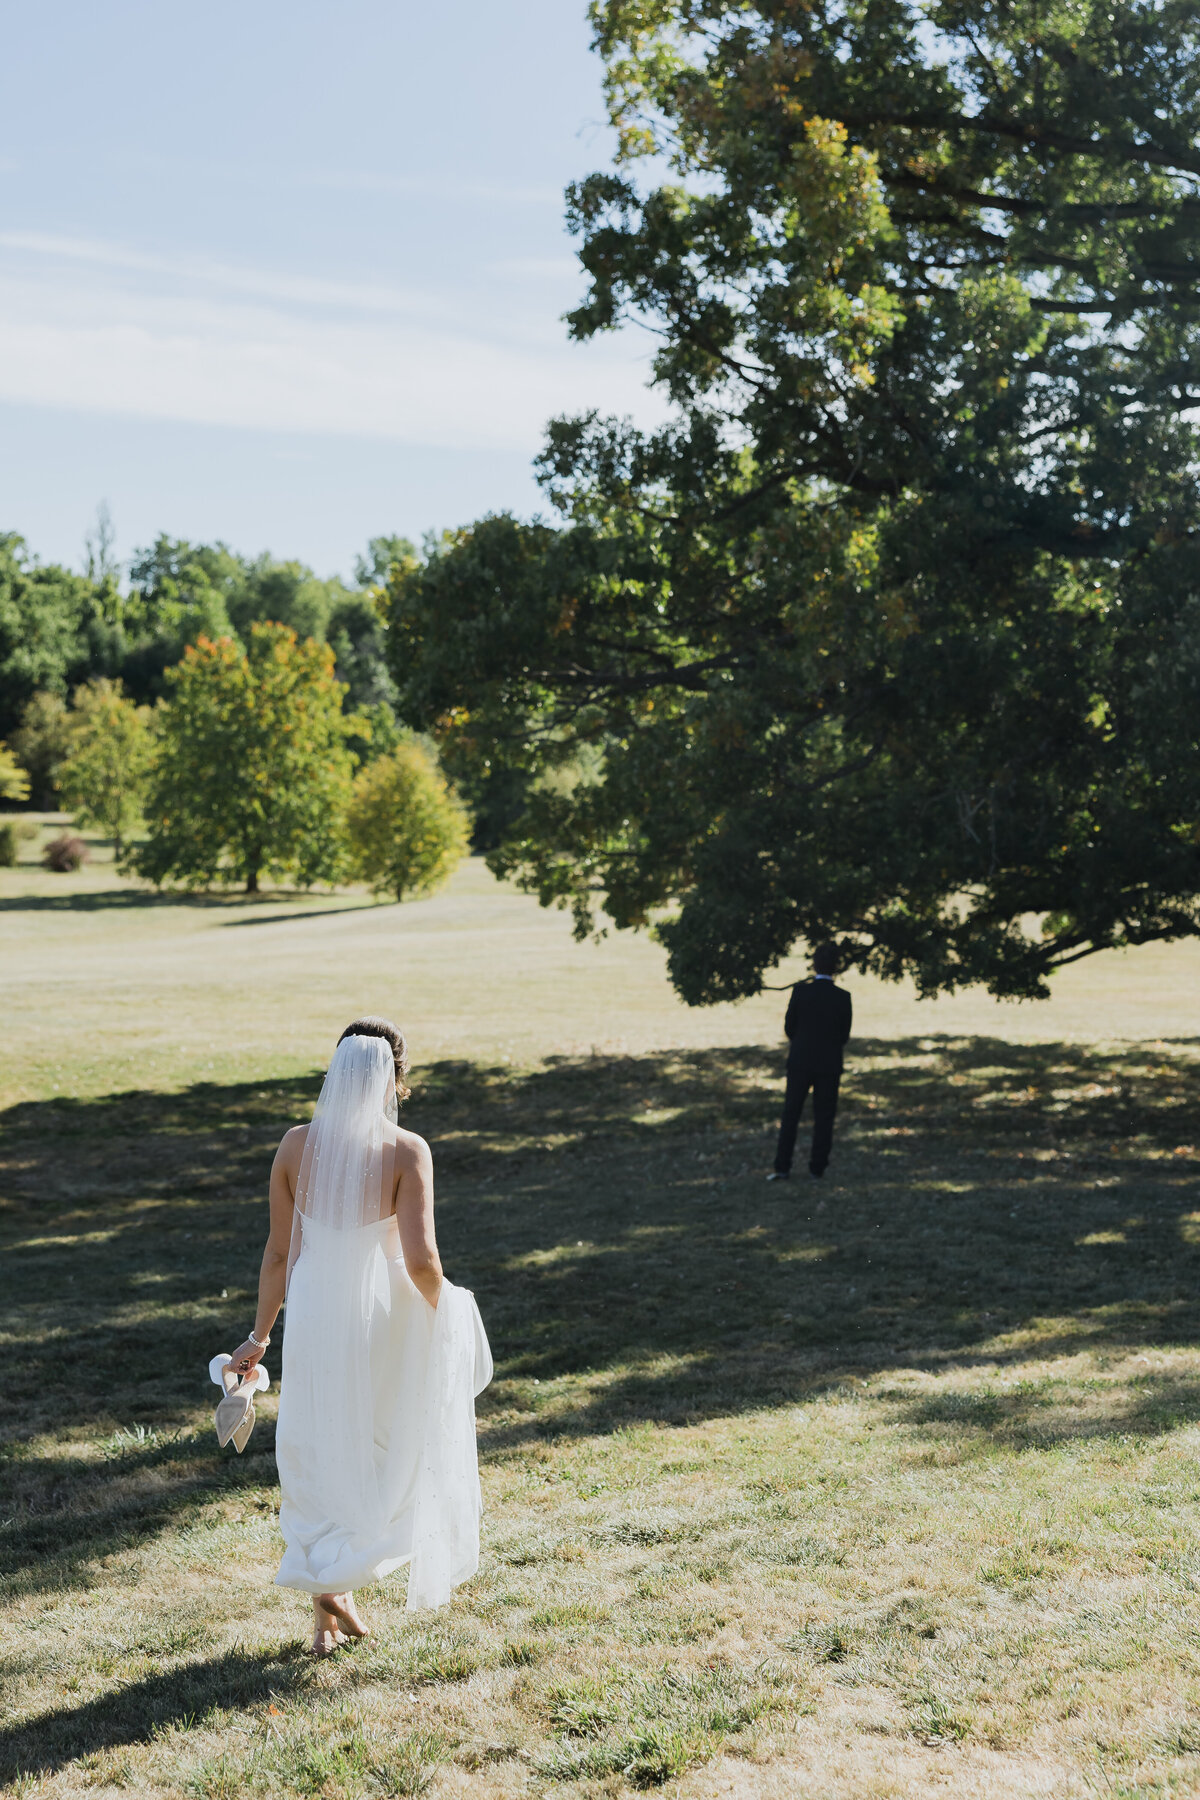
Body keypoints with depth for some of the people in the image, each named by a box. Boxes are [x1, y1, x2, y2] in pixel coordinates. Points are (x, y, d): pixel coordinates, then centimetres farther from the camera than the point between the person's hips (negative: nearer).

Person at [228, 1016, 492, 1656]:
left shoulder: (295, 1145, -6)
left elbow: (279, 1252, 0)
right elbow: (421, 1259, -22)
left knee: (319, 1458, 17)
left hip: (313, 1319, 3)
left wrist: (260, 1335, 11)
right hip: (381, 1319, -2)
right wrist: (439, 1306, -1)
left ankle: (327, 1607, 22)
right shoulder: (406, 1151, -17)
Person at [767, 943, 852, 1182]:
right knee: (824, 1117, 9)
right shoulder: (843, 997, -9)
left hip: (800, 1062, 0)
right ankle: (817, 1167, 9)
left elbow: (789, 1027, -3)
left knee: (790, 1113, 7)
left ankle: (782, 1167, 3)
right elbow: (845, 1034, -1)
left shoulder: (800, 991, -10)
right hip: (830, 1064, 0)